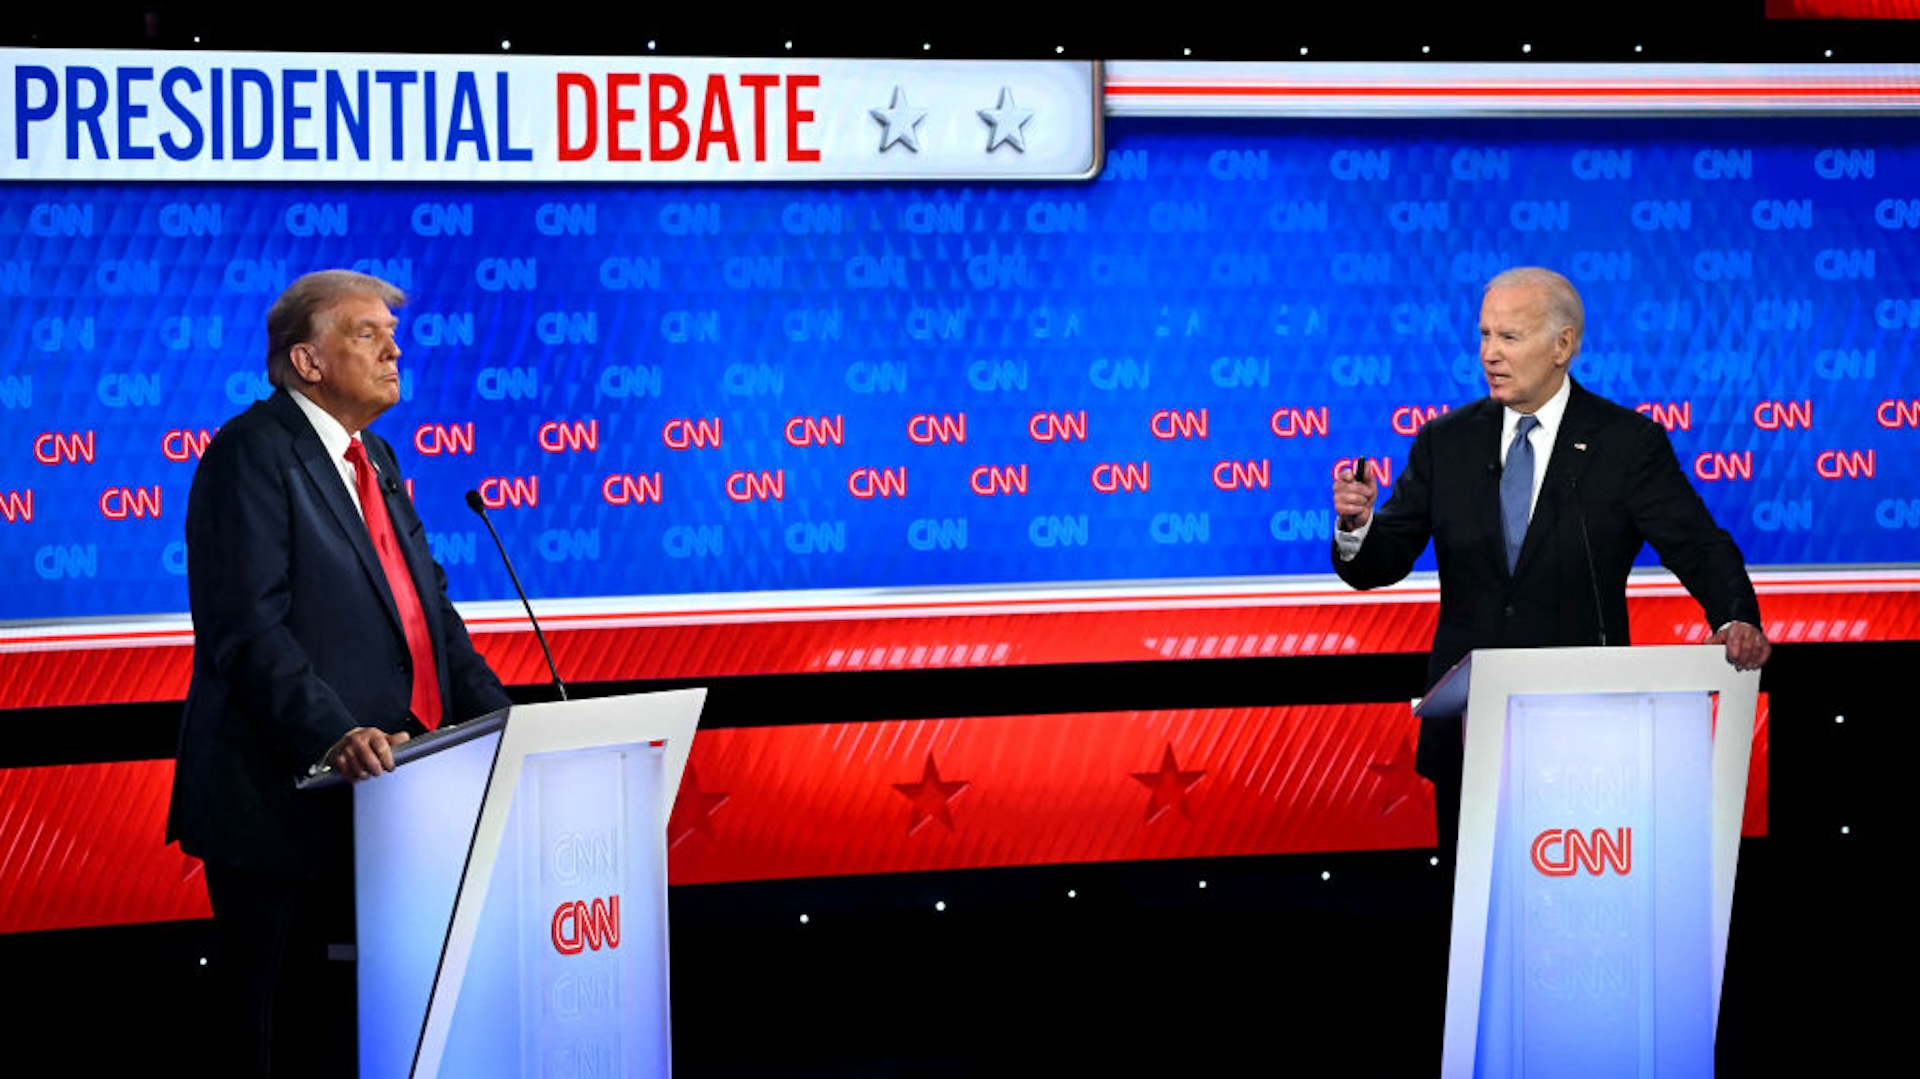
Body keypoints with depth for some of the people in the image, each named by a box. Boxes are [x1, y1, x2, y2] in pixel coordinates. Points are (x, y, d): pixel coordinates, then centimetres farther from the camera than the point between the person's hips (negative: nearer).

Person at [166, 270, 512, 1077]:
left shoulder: (374, 460, 19)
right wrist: (333, 736, -30)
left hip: (376, 795, 8)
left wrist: (502, 721, 6)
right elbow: (248, 628, -19)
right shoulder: (253, 451, -9)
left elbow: (426, 605, 19)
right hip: (285, 801, -8)